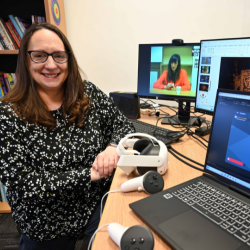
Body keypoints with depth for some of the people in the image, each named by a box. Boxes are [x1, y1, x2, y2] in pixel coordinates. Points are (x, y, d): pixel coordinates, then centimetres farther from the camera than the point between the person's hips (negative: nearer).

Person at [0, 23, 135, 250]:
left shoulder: (88, 93, -6)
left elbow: (122, 125, 1)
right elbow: (25, 184, -18)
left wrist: (113, 148, -21)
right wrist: (88, 174, -22)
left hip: (98, 203, 2)